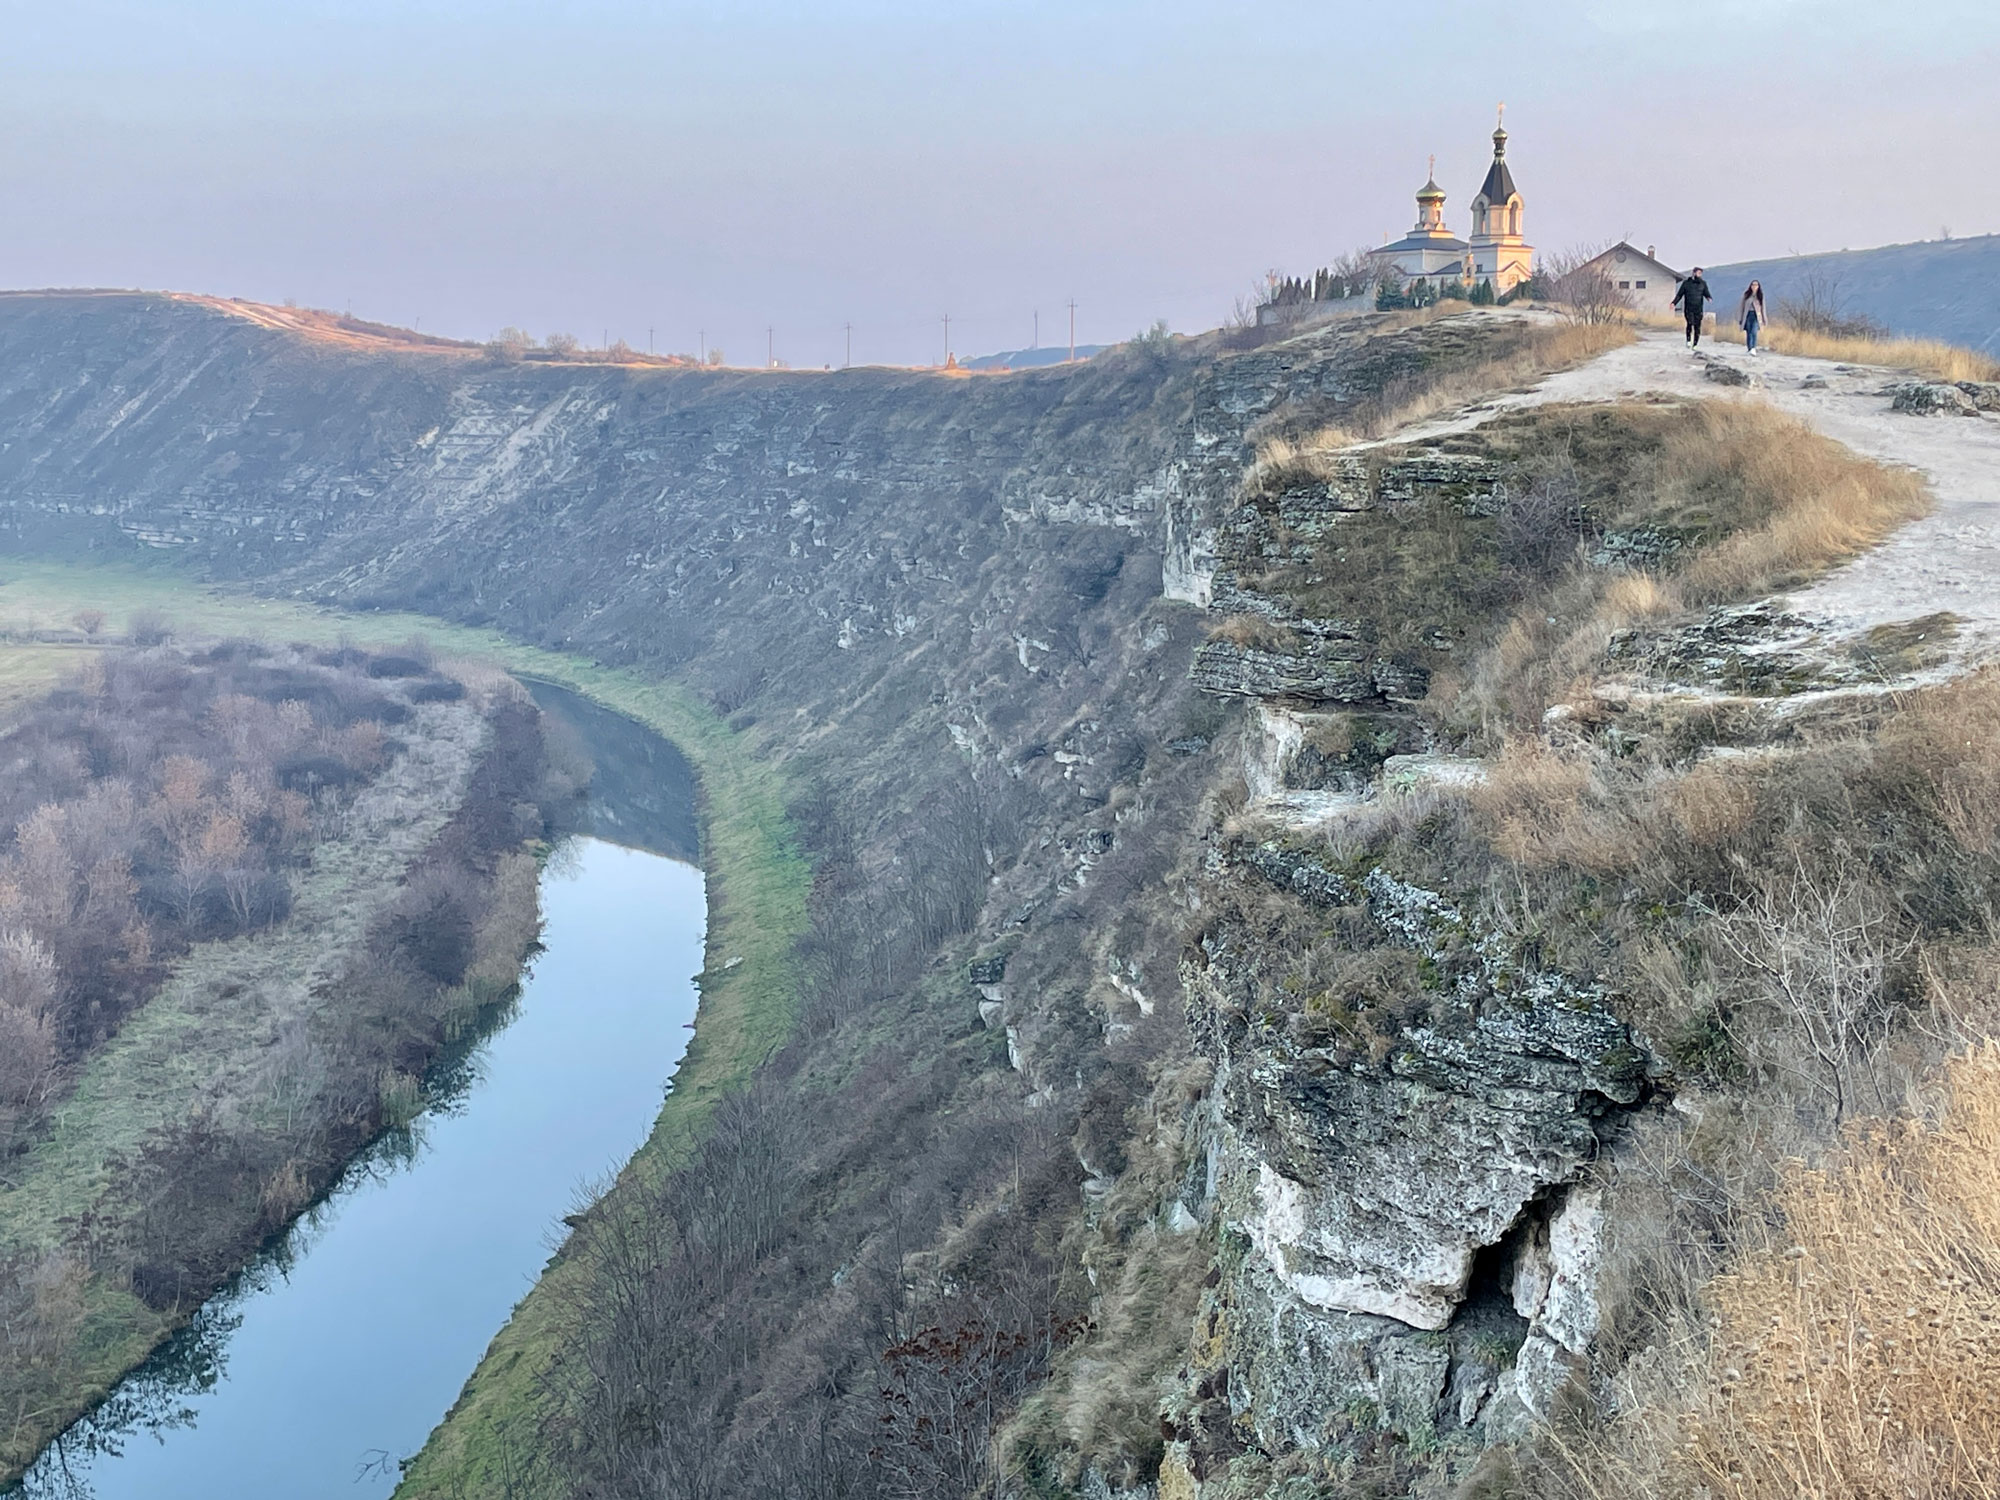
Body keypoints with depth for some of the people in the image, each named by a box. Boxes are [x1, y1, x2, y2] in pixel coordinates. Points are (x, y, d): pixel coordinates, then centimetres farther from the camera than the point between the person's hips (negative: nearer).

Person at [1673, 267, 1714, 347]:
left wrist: (1710, 298, -18)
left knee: (1697, 327, -2)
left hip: (1698, 309, 2)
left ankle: (1695, 345, 8)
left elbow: (1707, 294, 5)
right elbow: (1679, 294, 7)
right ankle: (1688, 340, -1)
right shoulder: (1686, 283, 5)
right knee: (1690, 323, -21)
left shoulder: (1703, 284, 9)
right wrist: (1674, 303, -7)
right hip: (1688, 309, -2)